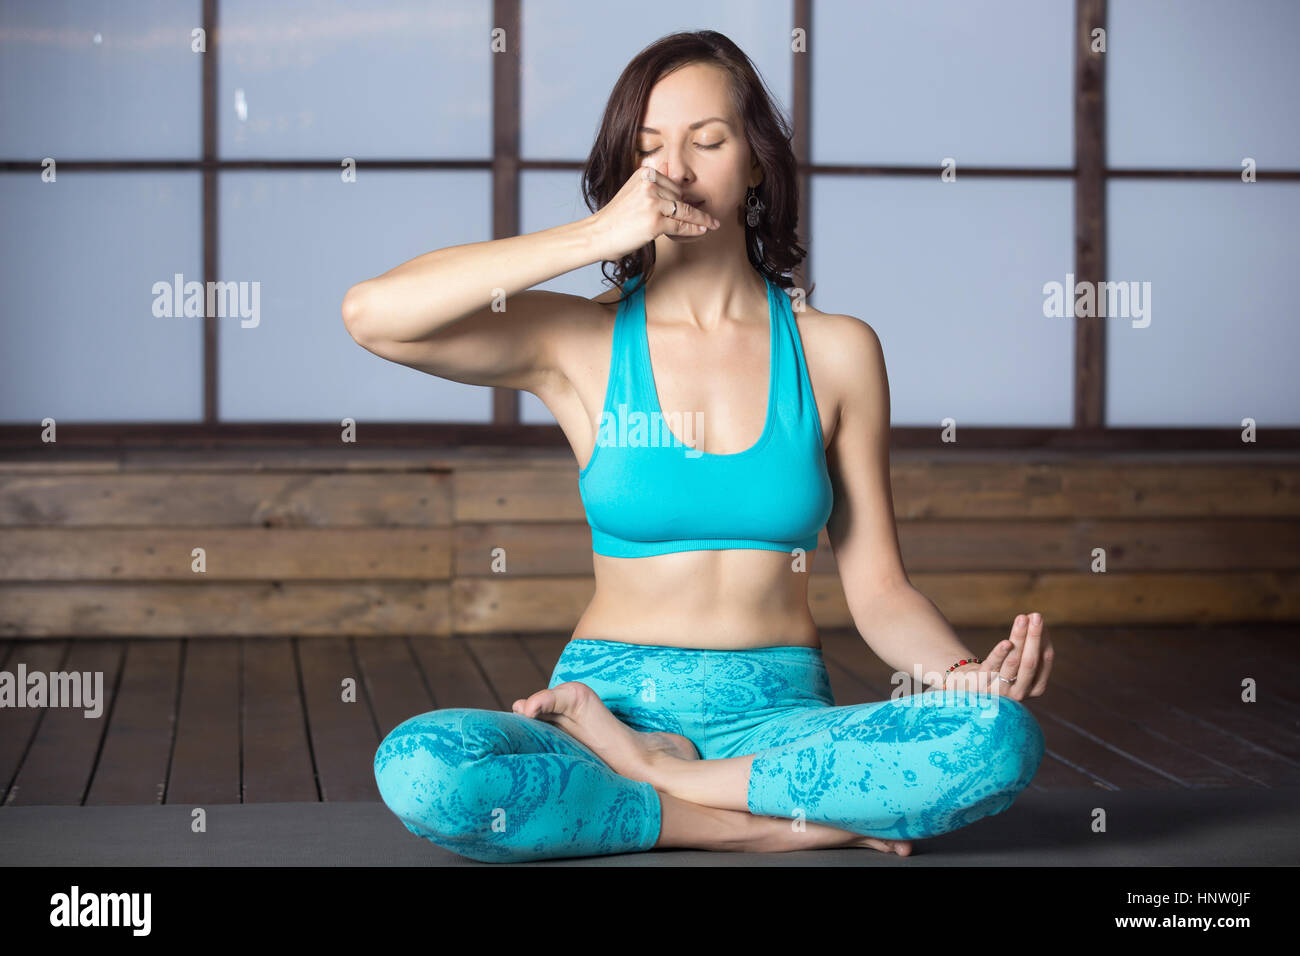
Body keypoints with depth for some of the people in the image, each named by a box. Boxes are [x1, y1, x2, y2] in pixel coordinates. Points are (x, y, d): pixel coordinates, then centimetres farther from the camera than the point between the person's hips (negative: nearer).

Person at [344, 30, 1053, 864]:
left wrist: (968, 674, -16)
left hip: (778, 718, 1)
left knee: (1002, 739, -29)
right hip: (612, 698, -1)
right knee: (418, 769, -33)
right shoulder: (582, 341, 3)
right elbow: (372, 313, -13)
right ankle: (773, 823, -19)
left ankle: (654, 774, -15)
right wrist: (598, 235, -14)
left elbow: (879, 589, 6)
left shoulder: (835, 353, 6)